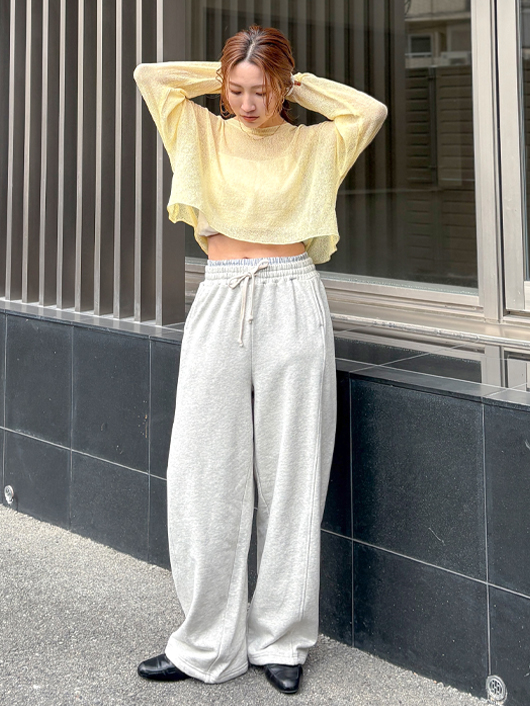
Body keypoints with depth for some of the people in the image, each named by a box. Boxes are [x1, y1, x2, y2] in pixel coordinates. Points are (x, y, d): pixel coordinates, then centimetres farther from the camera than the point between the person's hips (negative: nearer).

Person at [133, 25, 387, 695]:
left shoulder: (314, 143, 9)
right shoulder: (204, 135, 10)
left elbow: (372, 111, -4)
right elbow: (148, 75, 2)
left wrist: (302, 86, 6)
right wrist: (222, 76, 9)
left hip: (292, 306, -1)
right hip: (220, 305, 1)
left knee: (290, 477, 2)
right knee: (205, 478, -1)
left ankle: (281, 640, 15)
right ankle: (209, 645, 11)